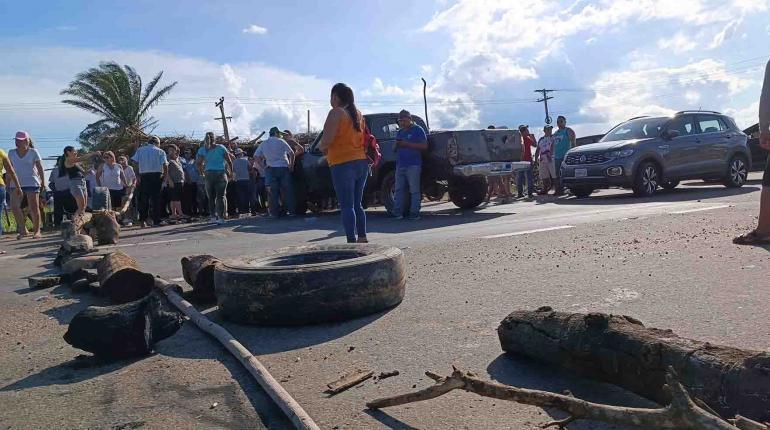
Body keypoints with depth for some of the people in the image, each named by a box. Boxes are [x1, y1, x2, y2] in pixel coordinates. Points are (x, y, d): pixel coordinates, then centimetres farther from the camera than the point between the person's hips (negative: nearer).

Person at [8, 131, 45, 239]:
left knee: (33, 207, -3)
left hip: (32, 183, -4)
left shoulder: (33, 152, -1)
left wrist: (43, 182, -8)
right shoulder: (11, 153, 9)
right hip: (16, 183, 4)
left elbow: (40, 168, -2)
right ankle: (23, 230, 9)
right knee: (14, 207, -3)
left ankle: (36, 231, 3)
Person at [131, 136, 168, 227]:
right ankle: (156, 221, 2)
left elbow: (135, 163, 2)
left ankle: (143, 220, 6)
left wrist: (138, 177, 3)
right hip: (157, 176, -2)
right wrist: (165, 175, 6)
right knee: (156, 198, 2)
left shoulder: (140, 150, 12)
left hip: (144, 176, 2)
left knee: (143, 199, 8)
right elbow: (165, 165, -6)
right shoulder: (160, 151, 5)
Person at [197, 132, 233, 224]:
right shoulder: (221, 147, 3)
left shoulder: (202, 149, 6)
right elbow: (229, 161, 1)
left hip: (209, 174, 1)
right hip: (221, 173, -1)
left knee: (211, 197, 9)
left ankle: (213, 217, 9)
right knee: (221, 196, -5)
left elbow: (199, 164, -1)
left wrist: (201, 173, 12)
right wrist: (231, 172, 13)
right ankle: (221, 217, -13)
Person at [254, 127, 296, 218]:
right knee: (287, 190, 2)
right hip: (283, 167, -3)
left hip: (271, 169, 3)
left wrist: (263, 165, 7)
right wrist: (291, 165, 0)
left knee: (273, 191, 4)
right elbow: (292, 153, -9)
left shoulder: (263, 144, 9)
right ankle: (291, 211, 1)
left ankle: (274, 213, 2)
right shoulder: (281, 142, -2)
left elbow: (256, 156, 6)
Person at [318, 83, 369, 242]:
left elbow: (327, 140, -18)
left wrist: (321, 146, 4)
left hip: (343, 164, -8)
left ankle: (351, 241, -8)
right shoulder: (358, 114, 15)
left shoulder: (336, 113, -9)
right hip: (362, 162, 8)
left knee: (347, 206, -5)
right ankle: (362, 238, 18)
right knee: (357, 204, 15)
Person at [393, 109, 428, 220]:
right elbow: (395, 148, 27)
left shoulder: (418, 130, 3)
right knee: (399, 189, 3)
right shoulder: (400, 132, 22)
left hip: (413, 165, -6)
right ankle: (397, 212, 6)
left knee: (414, 190, -6)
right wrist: (397, 145, 2)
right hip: (400, 165, 6)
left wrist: (408, 144, -13)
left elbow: (424, 146, -6)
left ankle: (414, 213, -4)